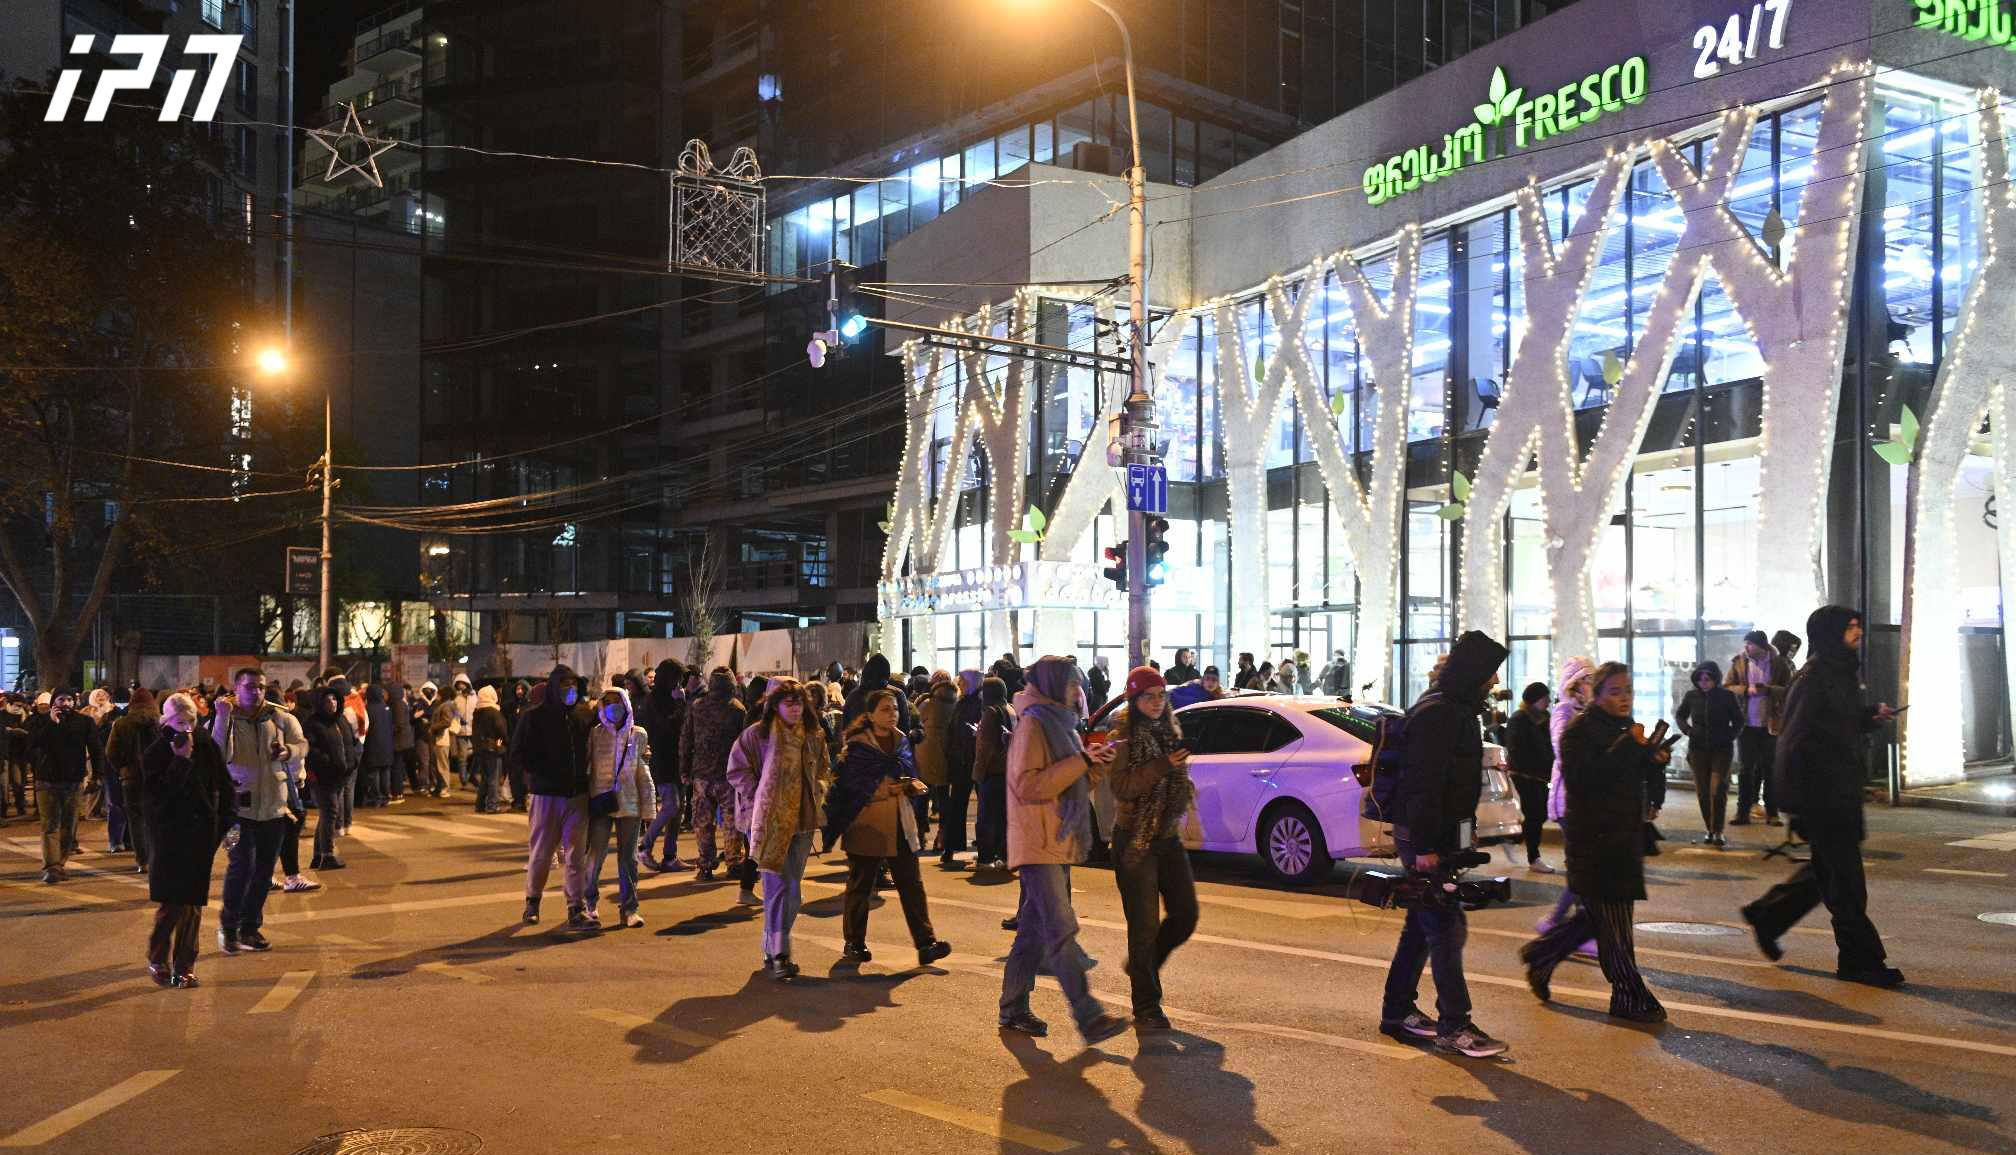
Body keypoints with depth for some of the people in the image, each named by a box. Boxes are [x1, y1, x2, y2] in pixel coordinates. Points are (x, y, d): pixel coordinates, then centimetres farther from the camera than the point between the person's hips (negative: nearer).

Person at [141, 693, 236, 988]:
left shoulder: (207, 747, 3)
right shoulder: (155, 752, -6)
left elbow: (223, 786, 9)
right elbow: (156, 794, -18)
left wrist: (227, 820, 2)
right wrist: (180, 761, -23)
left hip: (201, 834, 3)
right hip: (168, 834, -3)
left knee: (193, 902, 4)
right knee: (171, 903, -5)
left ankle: (185, 966, 13)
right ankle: (158, 961, 16)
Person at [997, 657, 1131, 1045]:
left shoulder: (1058, 724, 18)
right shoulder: (1033, 724, -11)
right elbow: (1027, 786, -20)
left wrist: (1092, 762, 5)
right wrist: (1079, 762, -19)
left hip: (1057, 844, 10)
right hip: (1038, 844, -10)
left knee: (1035, 931, 13)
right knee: (1062, 930, -14)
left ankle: (1014, 1009, 20)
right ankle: (1089, 1017, -18)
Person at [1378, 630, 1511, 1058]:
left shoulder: (1455, 710, 16)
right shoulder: (1438, 714, -18)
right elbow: (1423, 782, -24)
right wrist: (1424, 845, -25)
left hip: (1438, 834, 11)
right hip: (1426, 836, -11)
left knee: (1423, 925, 14)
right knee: (1446, 929, -7)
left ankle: (1397, 1011, 22)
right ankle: (1453, 1026, -2)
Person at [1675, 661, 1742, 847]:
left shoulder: (1727, 696, -5)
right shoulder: (1692, 696, 0)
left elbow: (1738, 720, 7)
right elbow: (1679, 716, 14)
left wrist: (1729, 736, -8)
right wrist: (1688, 730, -4)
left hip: (1721, 749, -2)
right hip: (1698, 749, 2)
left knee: (1718, 791, -12)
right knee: (1703, 792, 4)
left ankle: (1718, 831, -6)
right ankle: (1709, 830, 16)